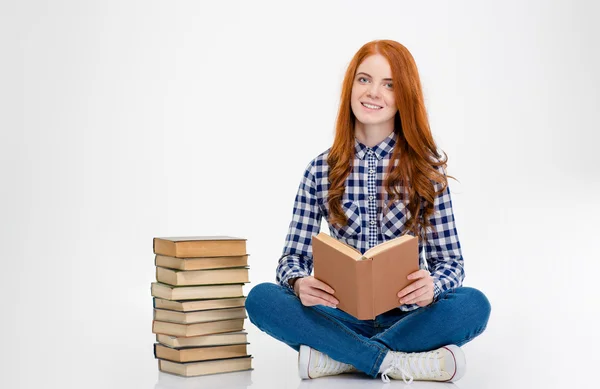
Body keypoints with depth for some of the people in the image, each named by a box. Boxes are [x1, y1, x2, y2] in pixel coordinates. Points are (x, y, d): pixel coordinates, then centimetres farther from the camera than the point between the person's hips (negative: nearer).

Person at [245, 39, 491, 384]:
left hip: (405, 318, 0)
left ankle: (332, 357, -24)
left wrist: (432, 285, -26)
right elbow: (293, 256, 2)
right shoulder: (321, 171, 3)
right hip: (344, 316, 1)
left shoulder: (427, 170, 0)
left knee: (474, 304, -30)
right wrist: (300, 283, -23)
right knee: (261, 297, -25)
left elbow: (451, 260, -1)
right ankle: (400, 362, -28)